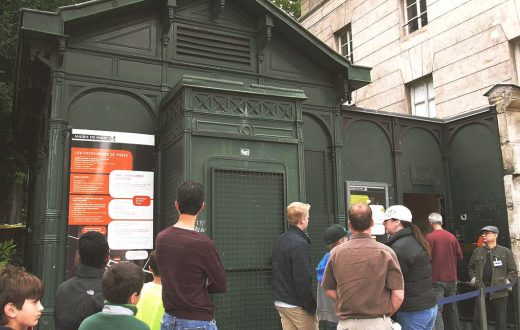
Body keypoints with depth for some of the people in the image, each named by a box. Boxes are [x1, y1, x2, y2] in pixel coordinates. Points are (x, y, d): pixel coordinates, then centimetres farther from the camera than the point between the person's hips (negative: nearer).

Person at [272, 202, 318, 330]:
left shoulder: (279, 240, 10)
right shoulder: (299, 243, -18)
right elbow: (303, 279, -21)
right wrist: (311, 306, -15)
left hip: (280, 302, 8)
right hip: (297, 305, -8)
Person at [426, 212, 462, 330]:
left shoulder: (429, 237, -10)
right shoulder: (452, 236, 3)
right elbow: (460, 256, 8)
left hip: (436, 279, -5)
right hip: (451, 278, 5)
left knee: (437, 310, -5)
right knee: (452, 308, 18)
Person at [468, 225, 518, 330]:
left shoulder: (505, 252, 1)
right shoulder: (477, 251, 9)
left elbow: (513, 271, 5)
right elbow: (471, 267, 22)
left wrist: (508, 281, -9)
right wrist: (473, 278, 7)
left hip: (499, 291, -2)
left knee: (500, 321, 7)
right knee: (477, 319, 2)